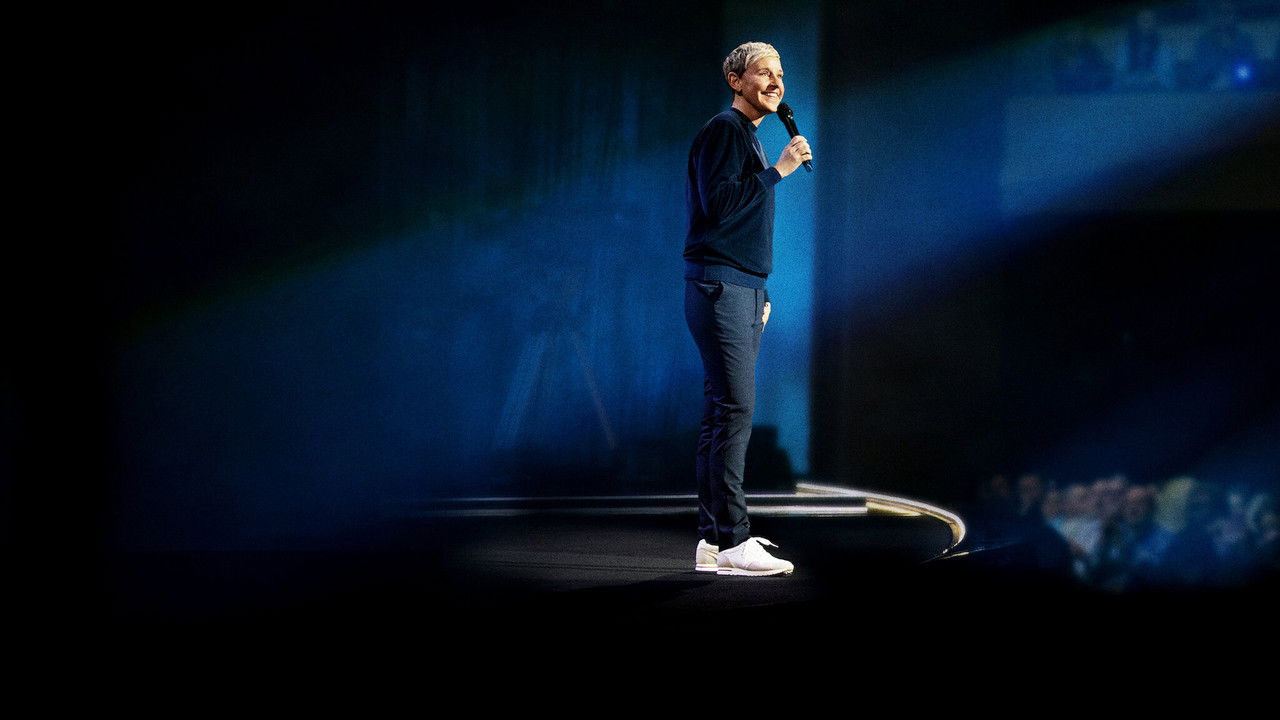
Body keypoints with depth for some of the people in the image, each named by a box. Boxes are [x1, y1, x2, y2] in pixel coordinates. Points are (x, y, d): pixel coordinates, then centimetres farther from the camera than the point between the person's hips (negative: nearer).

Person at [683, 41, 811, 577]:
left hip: (743, 289, 10)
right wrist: (778, 171, -16)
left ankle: (713, 539, 9)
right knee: (735, 410, -14)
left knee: (722, 414, 8)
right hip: (719, 286, -10)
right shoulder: (724, 130, -8)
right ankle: (732, 542, -16)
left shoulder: (748, 137, 23)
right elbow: (719, 203, -20)